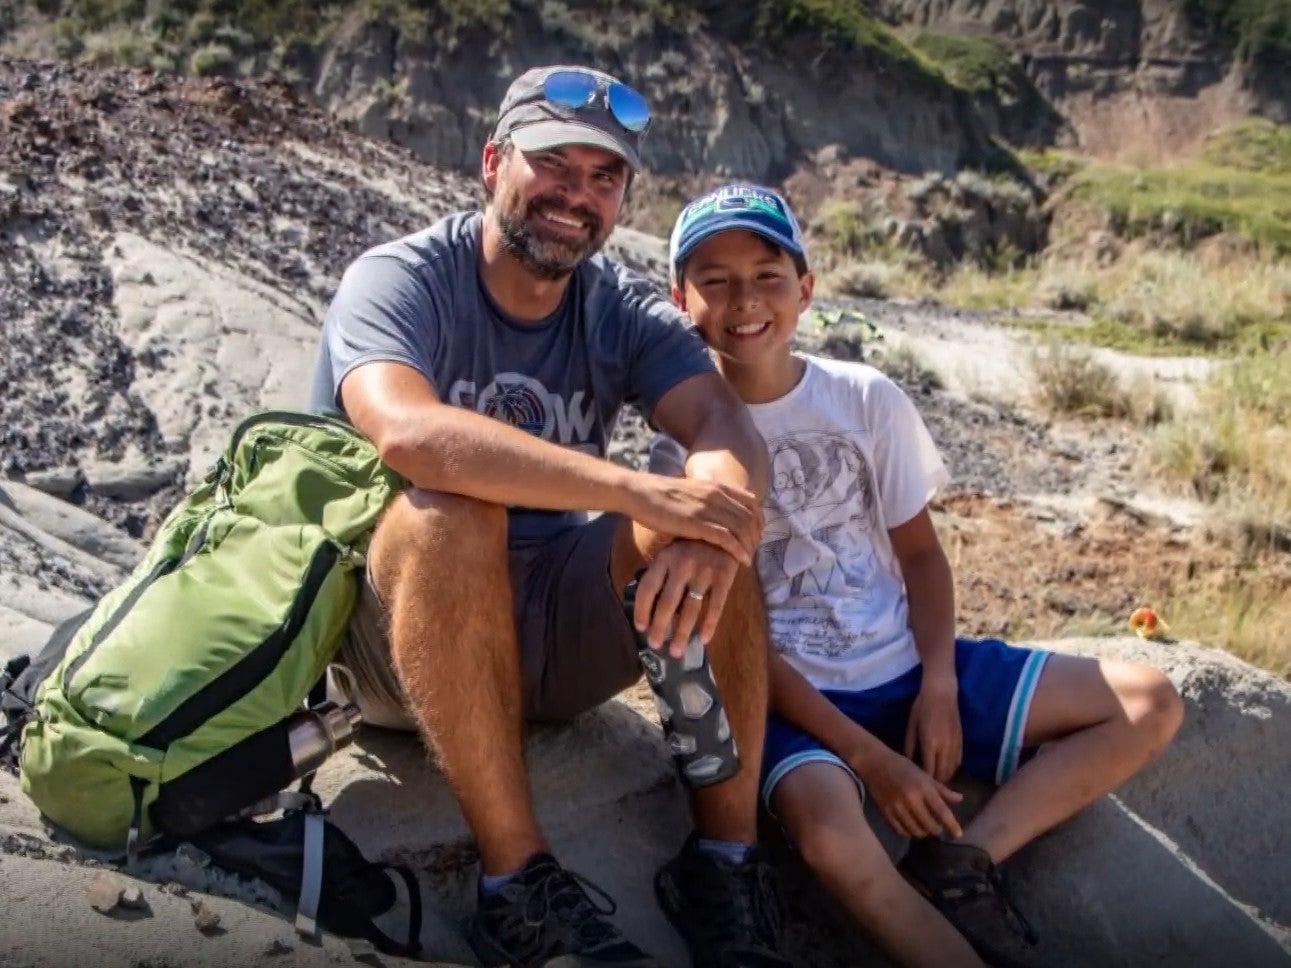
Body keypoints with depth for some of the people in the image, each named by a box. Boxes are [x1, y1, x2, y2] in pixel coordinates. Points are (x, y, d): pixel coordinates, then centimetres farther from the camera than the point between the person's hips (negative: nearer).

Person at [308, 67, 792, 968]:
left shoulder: (625, 310, 0)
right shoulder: (398, 280, -13)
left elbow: (730, 428, -18)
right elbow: (407, 431, -35)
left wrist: (717, 522, -42)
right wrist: (641, 492, -41)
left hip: (553, 626, 4)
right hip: (399, 630, -3)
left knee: (711, 519, -20)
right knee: (451, 510, -34)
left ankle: (727, 855, -15)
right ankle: (517, 877, -29)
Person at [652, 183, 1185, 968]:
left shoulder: (867, 399, 1)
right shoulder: (685, 439, -8)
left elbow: (919, 551, 8)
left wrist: (938, 685, -10)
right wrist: (868, 756, -17)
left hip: (905, 667, 5)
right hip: (792, 695, -4)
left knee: (1151, 704, -3)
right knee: (827, 832, -38)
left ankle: (962, 861, -14)